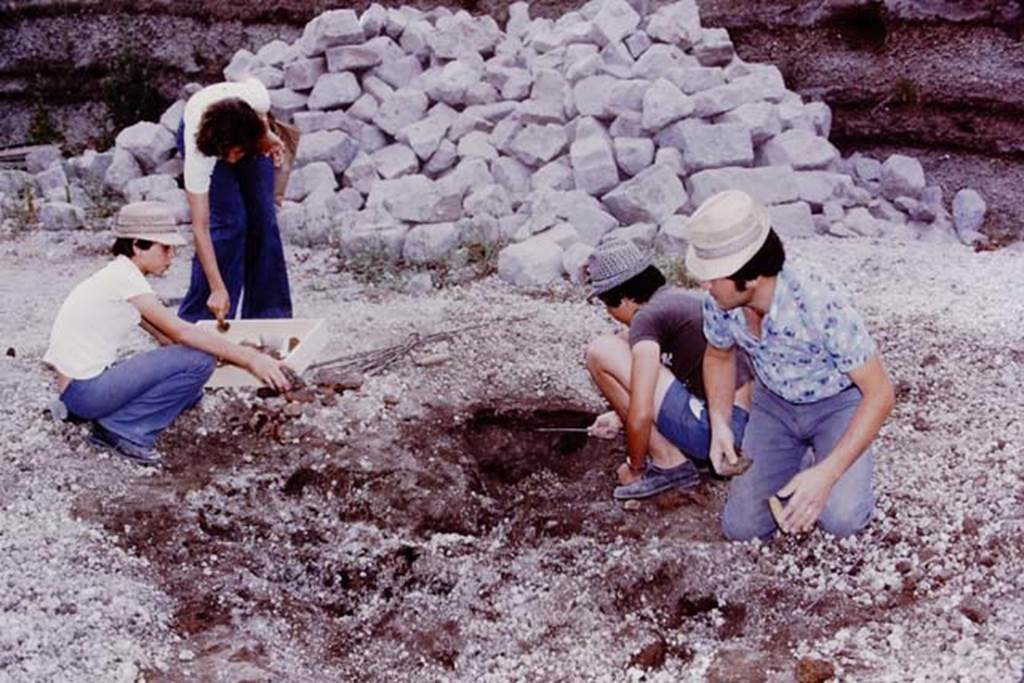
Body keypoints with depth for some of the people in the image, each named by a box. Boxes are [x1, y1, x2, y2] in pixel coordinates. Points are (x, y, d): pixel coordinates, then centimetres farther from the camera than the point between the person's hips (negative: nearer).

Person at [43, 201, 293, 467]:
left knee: (189, 391, 16)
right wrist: (248, 358, -20)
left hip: (76, 390, 9)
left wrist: (235, 351, 8)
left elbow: (168, 335, 13)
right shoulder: (124, 276, -15)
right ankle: (124, 427, -9)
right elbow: (182, 332, -20)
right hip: (84, 391, -9)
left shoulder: (117, 276, 14)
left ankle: (111, 420, 9)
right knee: (198, 360, -16)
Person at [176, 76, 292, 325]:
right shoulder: (198, 153, -43)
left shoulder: (257, 98, -41)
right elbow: (200, 228, -40)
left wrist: (266, 134, -6)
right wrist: (218, 289, -43)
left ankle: (269, 313, 6)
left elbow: (252, 82, -13)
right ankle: (199, 318, -8)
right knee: (229, 221, -18)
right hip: (204, 137, -3)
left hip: (247, 133, 3)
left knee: (263, 217, -5)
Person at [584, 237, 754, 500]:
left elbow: (641, 415, -18)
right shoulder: (677, 296, 15)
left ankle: (668, 464, 0)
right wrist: (621, 416, 36)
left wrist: (634, 468, -1)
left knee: (601, 352, -8)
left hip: (714, 428, -10)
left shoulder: (647, 317, -12)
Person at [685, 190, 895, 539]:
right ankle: (801, 461, 19)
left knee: (840, 518, -28)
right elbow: (719, 356, 4)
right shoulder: (718, 301, -20)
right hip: (774, 402, 4)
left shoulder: (820, 302, -36)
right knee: (742, 526, -6)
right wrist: (719, 422, -14)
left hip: (838, 402, -4)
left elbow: (880, 393, -27)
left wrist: (826, 475, -35)